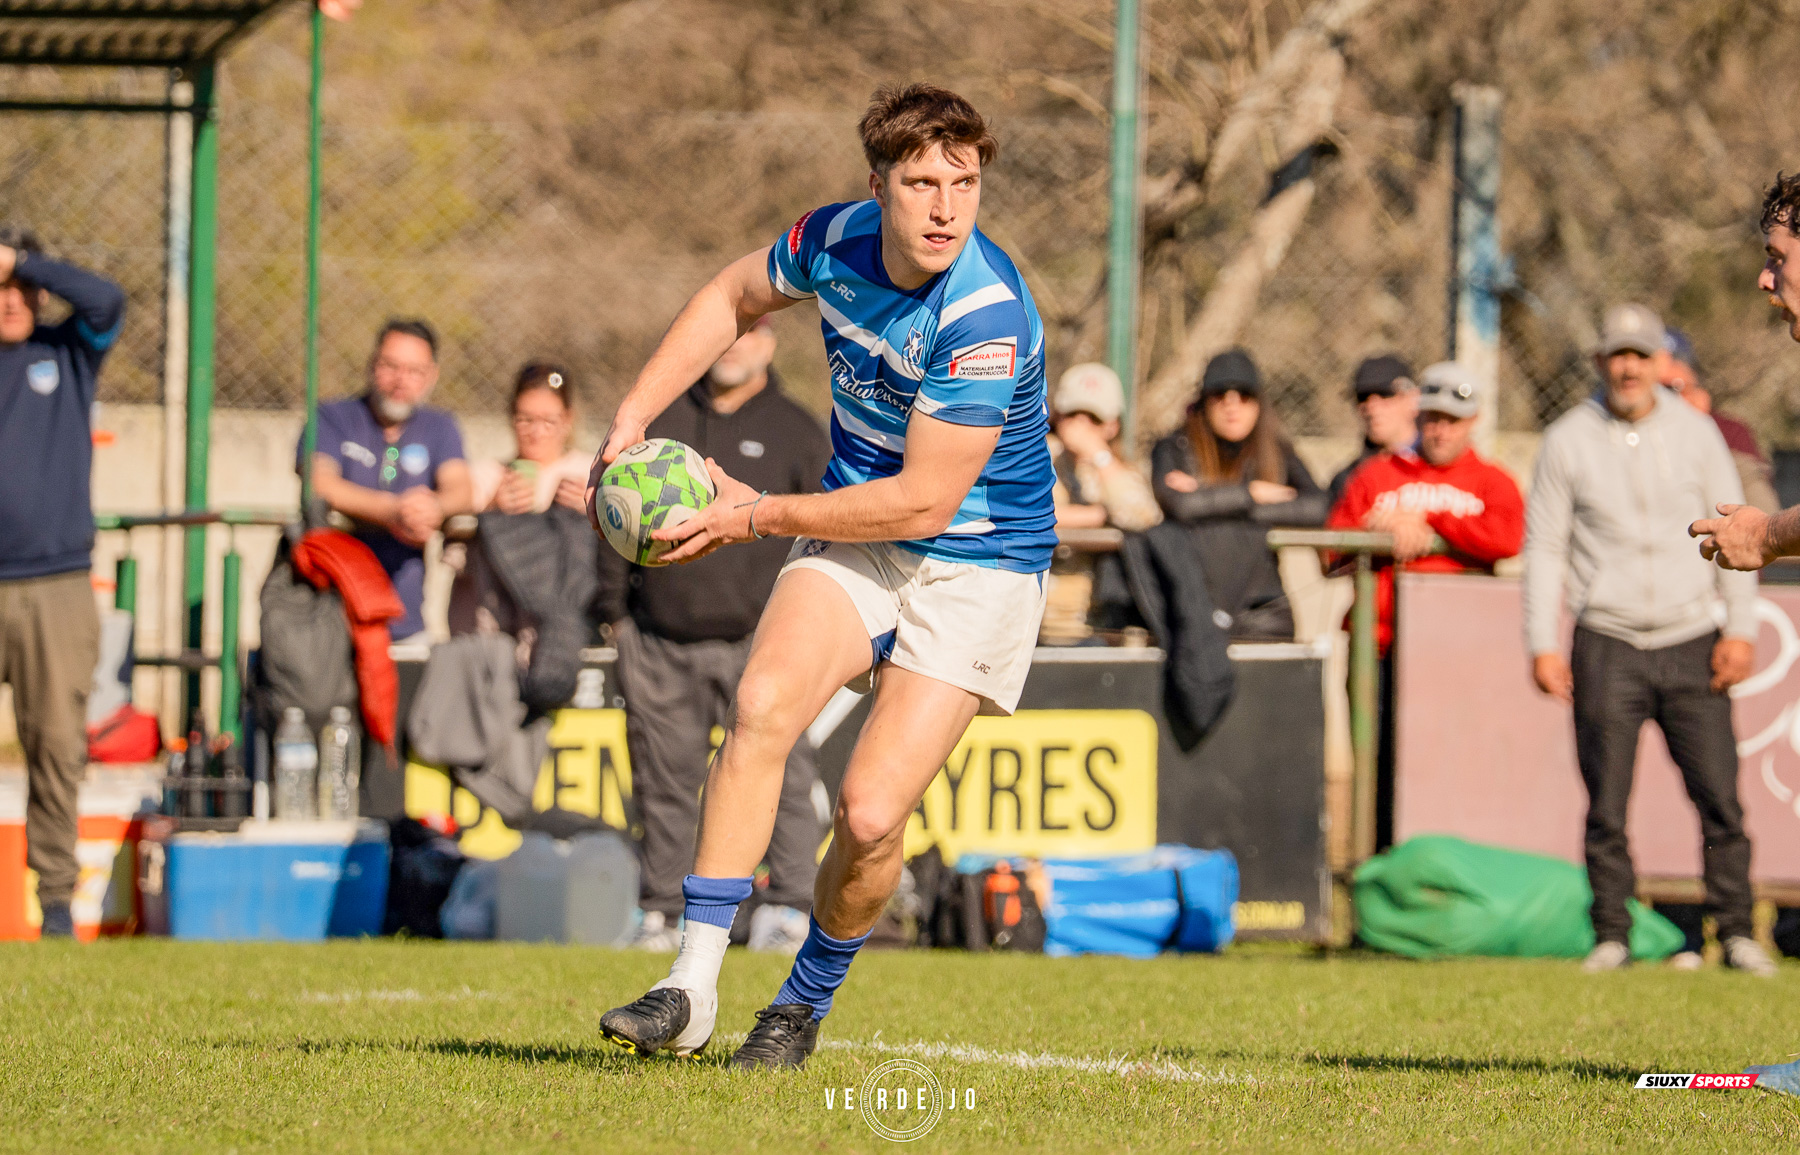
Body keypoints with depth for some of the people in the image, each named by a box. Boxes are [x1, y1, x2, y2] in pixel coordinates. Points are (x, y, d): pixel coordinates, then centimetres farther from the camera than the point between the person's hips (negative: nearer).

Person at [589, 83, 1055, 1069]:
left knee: (870, 816, -15)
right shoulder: (835, 242, -7)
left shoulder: (988, 317, -26)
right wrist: (633, 417, 6)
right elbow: (732, 298, 16)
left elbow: (924, 501, -24)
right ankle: (691, 990, -23)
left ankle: (804, 1005, 14)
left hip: (976, 570, -5)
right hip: (854, 540, 5)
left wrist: (757, 515, -17)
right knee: (762, 704, -24)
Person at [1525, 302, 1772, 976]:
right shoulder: (1568, 441, 4)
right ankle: (1611, 938, 5)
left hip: (1691, 643, 1)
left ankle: (1736, 933, 4)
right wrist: (1542, 643, -3)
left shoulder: (1695, 432, 7)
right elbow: (1544, 545, 5)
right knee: (1606, 806, -2)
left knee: (1720, 799, -4)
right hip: (1608, 645, -1)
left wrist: (1740, 628, 0)